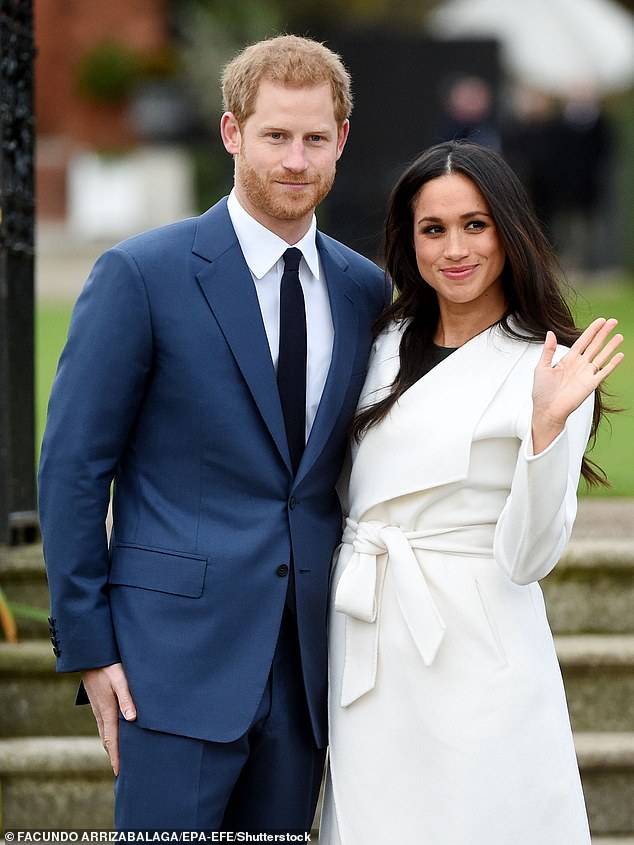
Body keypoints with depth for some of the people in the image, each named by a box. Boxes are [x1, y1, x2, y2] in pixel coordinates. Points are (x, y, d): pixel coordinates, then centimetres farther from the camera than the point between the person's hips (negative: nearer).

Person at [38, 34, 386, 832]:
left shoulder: (364, 290, 10)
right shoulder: (141, 275, -5)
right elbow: (72, 468, -5)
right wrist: (88, 646, -8)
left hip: (306, 667, 5)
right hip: (180, 659, -5)